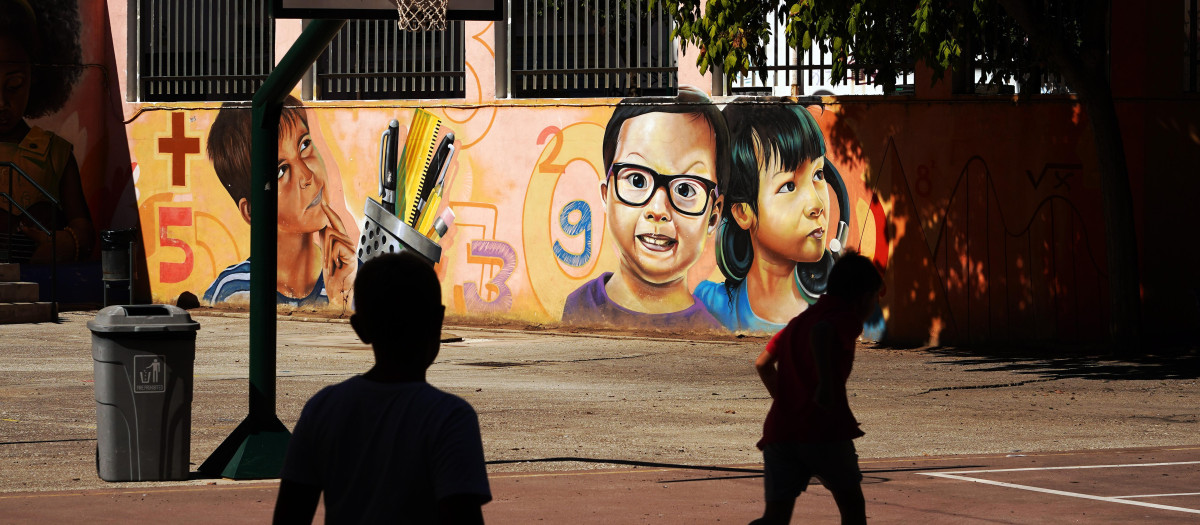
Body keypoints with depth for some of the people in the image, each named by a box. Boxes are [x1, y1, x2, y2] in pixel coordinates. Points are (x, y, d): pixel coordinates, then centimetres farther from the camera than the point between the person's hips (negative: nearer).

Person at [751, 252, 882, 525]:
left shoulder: (798, 321, 25)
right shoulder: (846, 318, 0)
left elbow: (763, 363, 31)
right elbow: (820, 333, -23)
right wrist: (826, 382, -30)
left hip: (779, 430, 6)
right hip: (826, 430, -6)